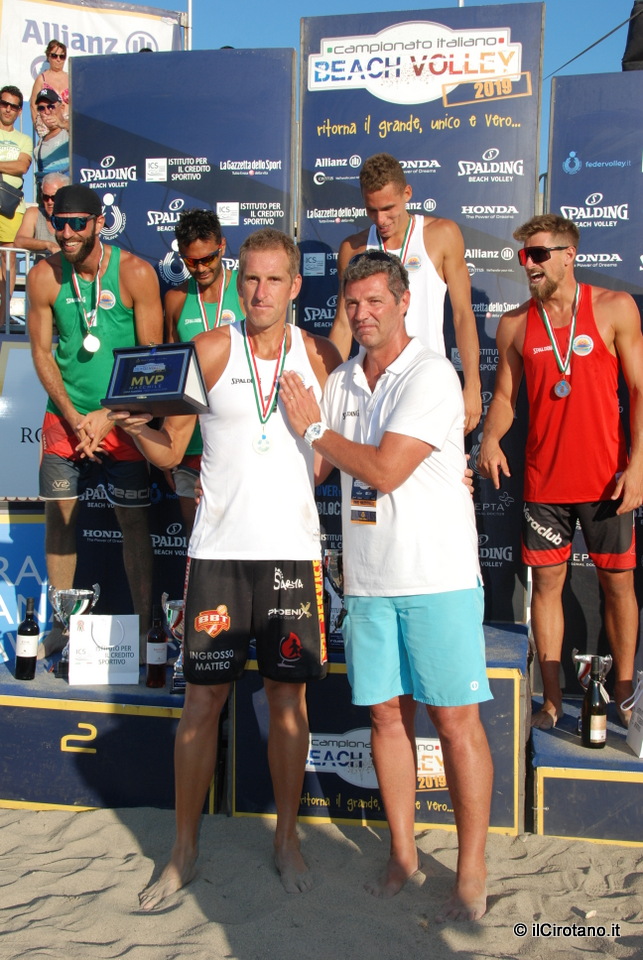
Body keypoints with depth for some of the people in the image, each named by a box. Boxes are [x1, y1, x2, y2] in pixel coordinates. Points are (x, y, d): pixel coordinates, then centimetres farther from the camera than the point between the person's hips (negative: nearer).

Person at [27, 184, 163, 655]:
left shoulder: (135, 273, -10)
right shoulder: (44, 276, -2)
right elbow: (42, 353, 1)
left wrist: (109, 416, -12)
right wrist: (74, 418, -8)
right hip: (65, 417, 3)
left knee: (134, 519, 1)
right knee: (59, 516, 5)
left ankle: (144, 626, 13)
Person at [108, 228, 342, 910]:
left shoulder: (321, 356, 5)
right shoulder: (211, 350, 1)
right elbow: (170, 450, 2)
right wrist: (137, 428, -18)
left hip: (294, 549, 1)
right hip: (219, 550, -1)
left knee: (288, 695, 9)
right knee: (203, 697, 5)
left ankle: (286, 840, 28)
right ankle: (183, 851, 22)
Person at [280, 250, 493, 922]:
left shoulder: (431, 376, -10)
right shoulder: (340, 382, 11)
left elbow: (384, 469, -18)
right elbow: (311, 469, 19)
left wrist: (314, 428, -5)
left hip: (437, 577, -5)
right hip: (368, 580, 6)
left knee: (454, 720, 2)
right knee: (386, 715, 11)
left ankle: (471, 873, 16)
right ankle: (402, 854, 26)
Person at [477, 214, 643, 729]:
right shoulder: (515, 324, 4)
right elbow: (504, 396, 9)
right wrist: (491, 438, -12)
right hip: (543, 479, 2)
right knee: (547, 582, 6)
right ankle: (552, 702, 19)